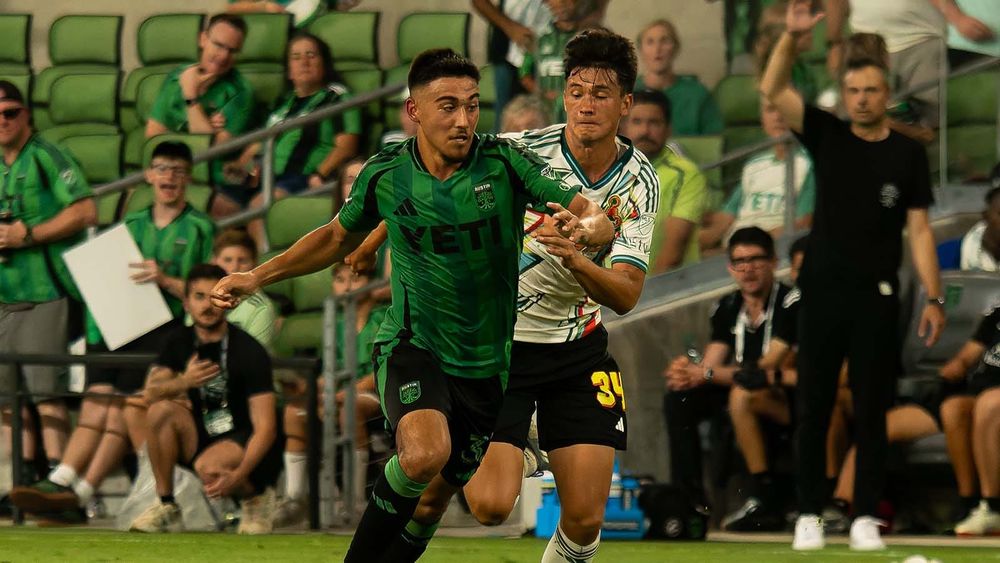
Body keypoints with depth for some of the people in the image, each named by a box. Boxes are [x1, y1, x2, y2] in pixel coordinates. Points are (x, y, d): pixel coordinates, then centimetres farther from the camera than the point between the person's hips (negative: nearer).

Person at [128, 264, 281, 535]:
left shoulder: (249, 351, -15)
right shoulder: (180, 341, 2)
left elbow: (265, 428, -20)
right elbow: (150, 392, -9)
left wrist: (238, 475, -34)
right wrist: (183, 383, -31)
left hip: (246, 445, -5)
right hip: (201, 438, 5)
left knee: (209, 466, -36)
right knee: (162, 410, -21)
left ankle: (255, 496, -2)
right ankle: (165, 507, -13)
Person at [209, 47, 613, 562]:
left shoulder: (505, 163, -10)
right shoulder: (385, 174, -5)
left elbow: (598, 218, -14)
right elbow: (339, 237, 15)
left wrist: (587, 226, -39)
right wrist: (256, 277, 9)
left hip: (488, 364, 2)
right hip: (412, 346, -2)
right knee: (426, 454, -30)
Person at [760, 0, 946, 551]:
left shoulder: (907, 153, 3)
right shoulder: (827, 136, 6)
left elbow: (919, 229, 1)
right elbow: (772, 92, -5)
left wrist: (934, 298, -6)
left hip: (877, 298, -1)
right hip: (822, 292, 1)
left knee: (871, 411, 2)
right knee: (813, 408, 2)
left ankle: (865, 518, 6)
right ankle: (809, 514, 7)